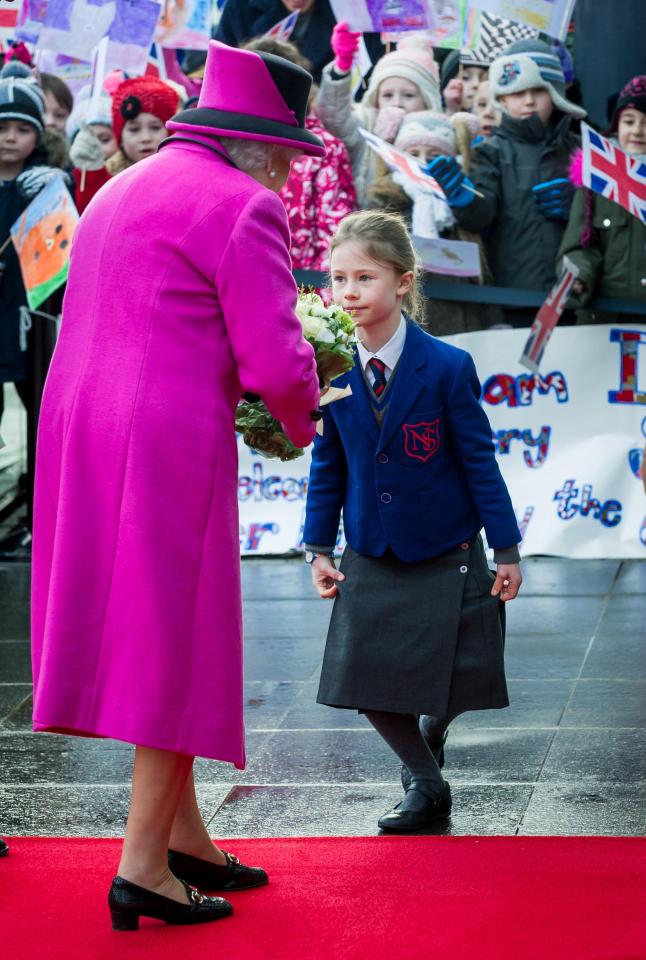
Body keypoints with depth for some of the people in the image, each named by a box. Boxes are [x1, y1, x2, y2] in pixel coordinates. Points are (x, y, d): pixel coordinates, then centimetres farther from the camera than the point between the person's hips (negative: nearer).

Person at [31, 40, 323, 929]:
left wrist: (238, 400, 24)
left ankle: (182, 834, 25)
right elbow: (276, 363, -14)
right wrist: (302, 420, 7)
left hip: (81, 431, 9)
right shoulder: (242, 205, -8)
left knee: (137, 630, 16)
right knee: (176, 641, -1)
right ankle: (145, 866, 1)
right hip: (168, 445, -9)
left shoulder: (119, 190, 20)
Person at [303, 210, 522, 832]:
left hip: (446, 553, -3)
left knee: (455, 682, 5)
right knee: (367, 682, 0)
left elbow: (479, 461, -10)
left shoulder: (447, 367, -16)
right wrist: (319, 548, 3)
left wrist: (506, 551, -7)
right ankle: (426, 785, 21)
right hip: (372, 557, 3)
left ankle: (428, 732, 40)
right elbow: (327, 465, 4)